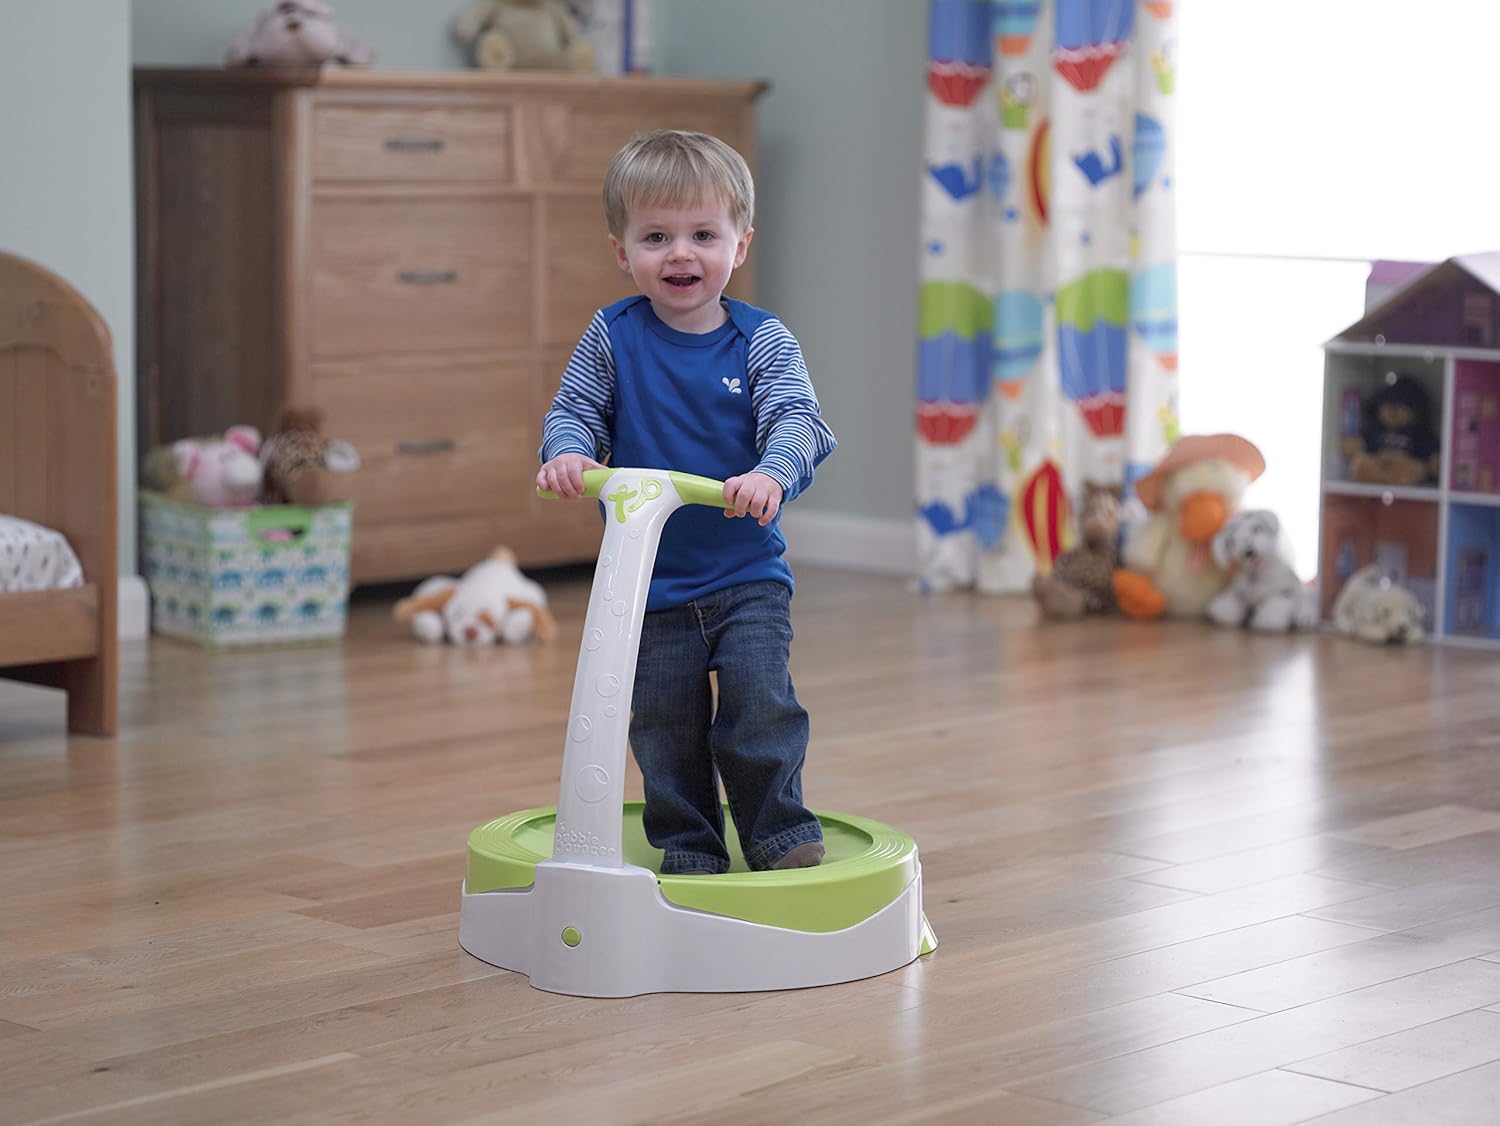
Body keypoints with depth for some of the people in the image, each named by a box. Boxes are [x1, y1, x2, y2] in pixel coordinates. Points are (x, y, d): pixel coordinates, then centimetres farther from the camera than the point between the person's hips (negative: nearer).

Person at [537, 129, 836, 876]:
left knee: (761, 703, -10)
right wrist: (566, 452, -23)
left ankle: (780, 831, 9)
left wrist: (772, 473, -38)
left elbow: (796, 418, -16)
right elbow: (575, 409, 1)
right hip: (649, 581, 1)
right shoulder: (612, 338, -2)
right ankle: (687, 846, 23)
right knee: (665, 725, 6)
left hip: (747, 575, -1)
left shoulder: (761, 340, -6)